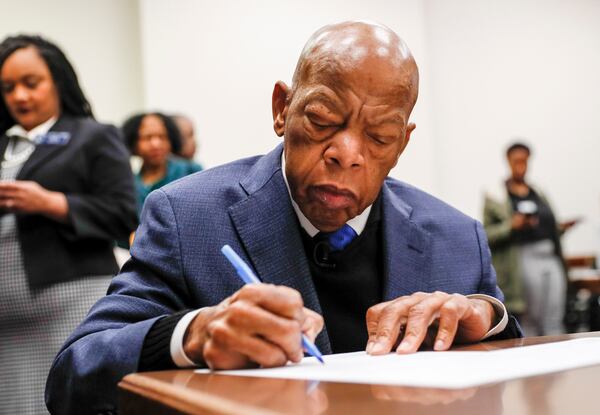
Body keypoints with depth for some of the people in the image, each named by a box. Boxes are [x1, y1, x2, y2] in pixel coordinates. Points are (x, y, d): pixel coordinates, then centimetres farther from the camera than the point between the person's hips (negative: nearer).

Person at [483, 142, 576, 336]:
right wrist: (512, 225, -18)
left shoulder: (537, 192, 18)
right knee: (529, 321, -4)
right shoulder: (496, 196, 1)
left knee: (554, 321, 2)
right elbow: (487, 234, -5)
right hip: (525, 260, -5)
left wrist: (560, 227, 7)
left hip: (551, 258, 5)